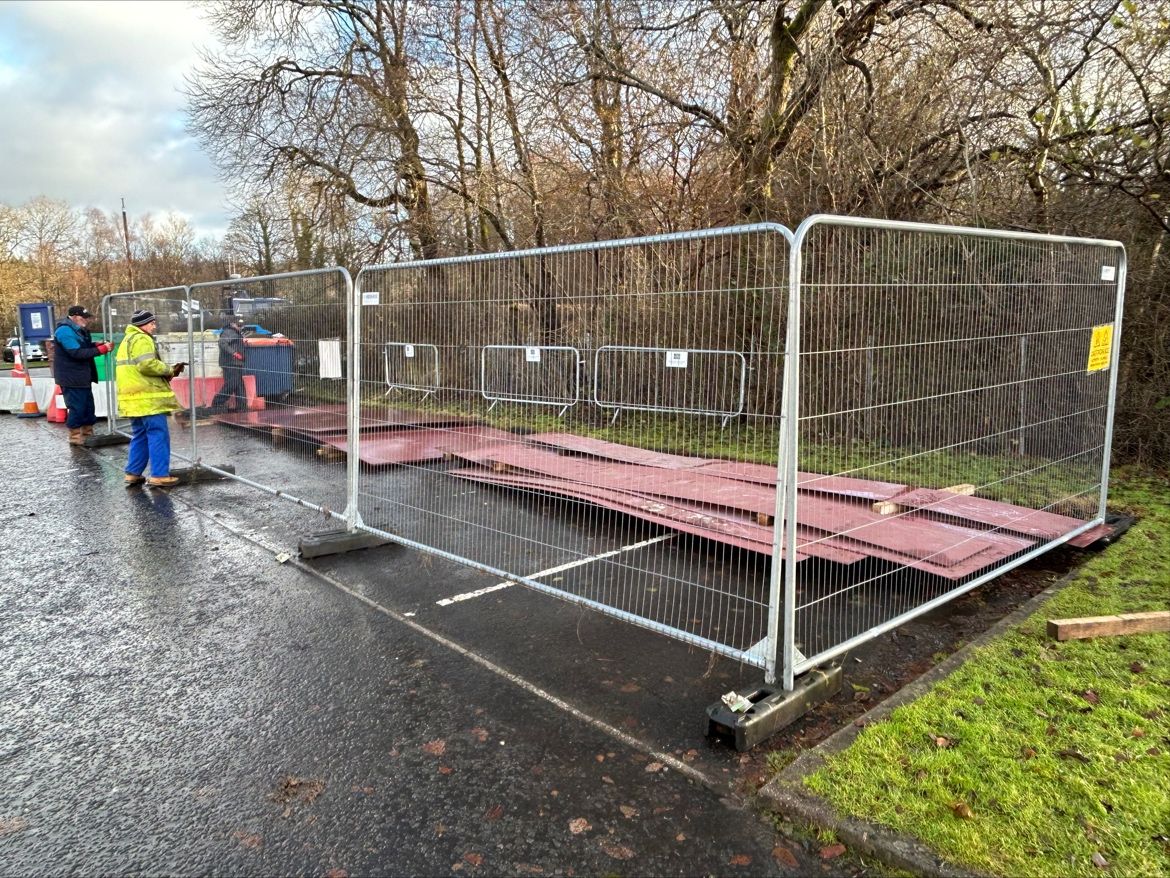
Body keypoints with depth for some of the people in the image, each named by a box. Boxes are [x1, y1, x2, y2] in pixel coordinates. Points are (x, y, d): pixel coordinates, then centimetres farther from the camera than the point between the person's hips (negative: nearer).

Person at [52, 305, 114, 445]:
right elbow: (77, 352, -24)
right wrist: (101, 349, -24)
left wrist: (97, 345, -3)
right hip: (71, 378, -10)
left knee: (88, 406, 14)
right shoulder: (65, 331, -17)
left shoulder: (79, 329, 13)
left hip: (83, 376, 10)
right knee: (76, 407, -6)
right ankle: (75, 437, 2)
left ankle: (88, 433, 24)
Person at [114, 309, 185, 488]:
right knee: (158, 435, -7)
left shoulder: (128, 340, 24)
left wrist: (168, 371, 14)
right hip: (148, 398, -10)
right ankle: (159, 475, -7)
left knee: (140, 436, 16)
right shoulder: (142, 339, -10)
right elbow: (147, 365, -23)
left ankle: (133, 473, 18)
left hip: (134, 399, 10)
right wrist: (169, 370, -7)